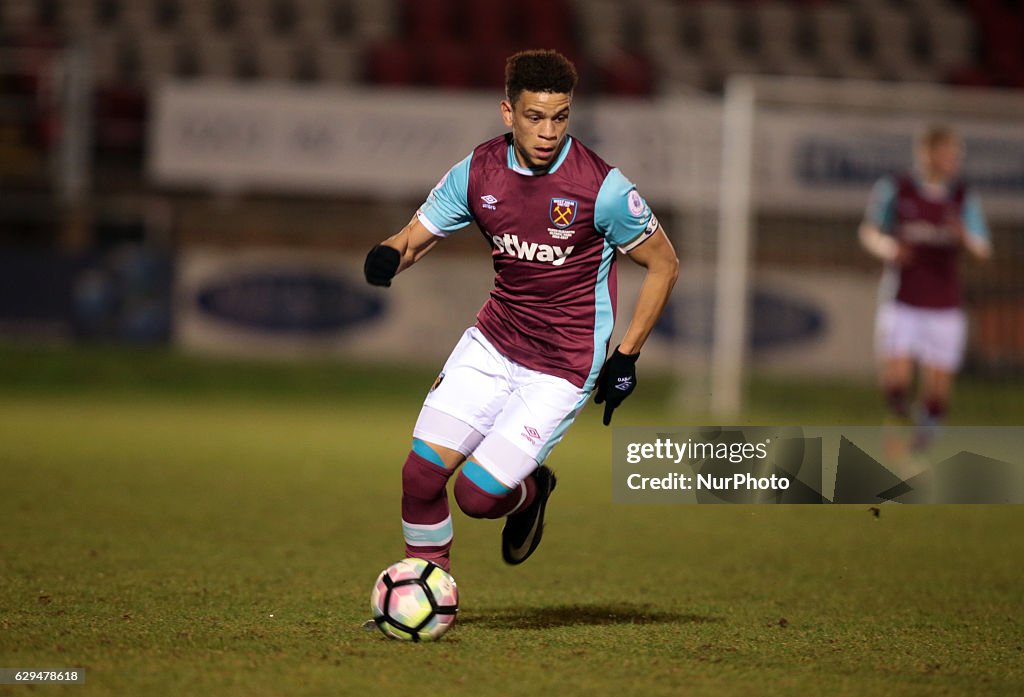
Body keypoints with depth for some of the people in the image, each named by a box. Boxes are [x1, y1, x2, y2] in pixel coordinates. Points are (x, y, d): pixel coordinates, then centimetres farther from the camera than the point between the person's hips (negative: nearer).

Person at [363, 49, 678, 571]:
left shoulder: (601, 186, -17)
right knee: (421, 473, -7)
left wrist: (626, 356, -6)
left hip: (563, 367, -4)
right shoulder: (478, 172, -5)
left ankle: (530, 493, 25)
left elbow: (663, 263, -5)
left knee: (477, 495, -12)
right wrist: (388, 255, -21)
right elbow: (416, 236, 4)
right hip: (492, 343, 4)